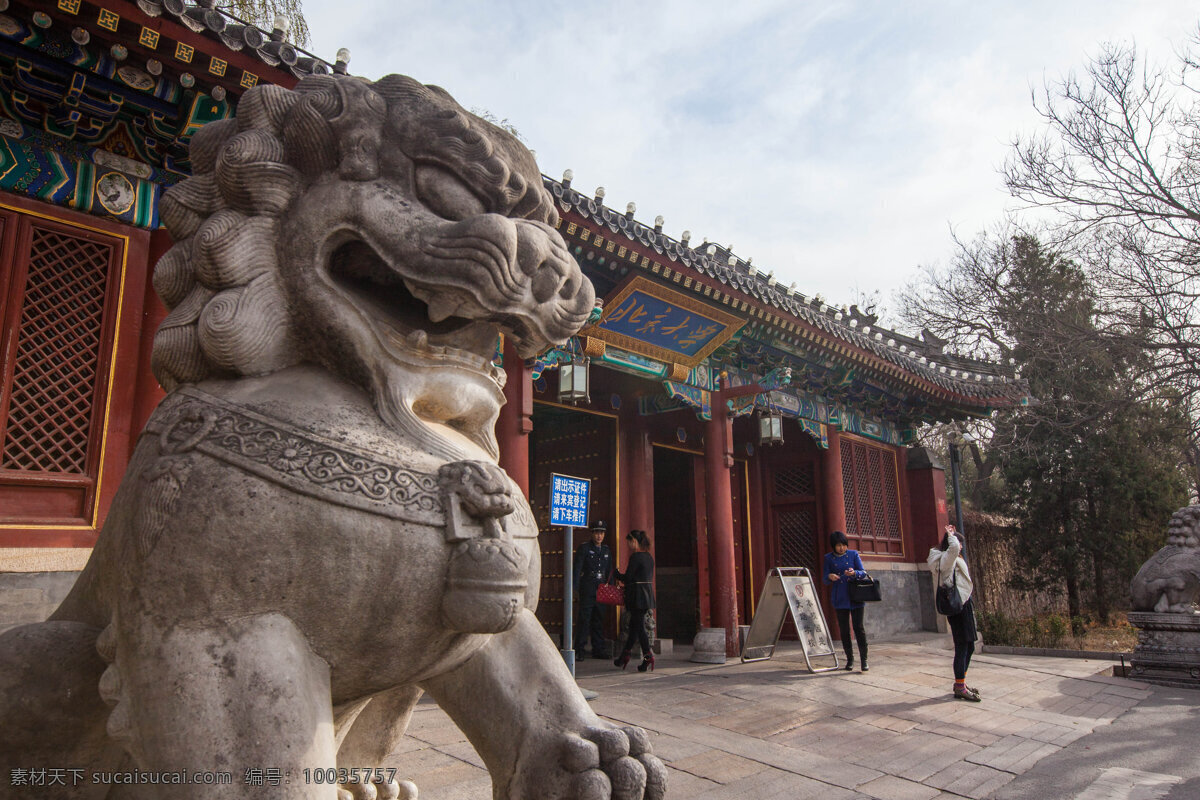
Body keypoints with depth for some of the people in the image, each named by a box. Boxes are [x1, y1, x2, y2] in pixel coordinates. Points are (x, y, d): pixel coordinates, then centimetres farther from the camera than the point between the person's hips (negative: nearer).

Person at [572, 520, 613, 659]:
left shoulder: (606, 550, 15)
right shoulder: (584, 548, -2)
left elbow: (609, 570, 19)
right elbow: (577, 568, -7)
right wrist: (576, 587, -14)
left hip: (601, 589, 5)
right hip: (587, 588, -5)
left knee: (599, 619, 8)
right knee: (584, 619, -7)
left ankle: (599, 650, 15)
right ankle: (579, 650, -1)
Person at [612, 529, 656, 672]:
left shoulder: (635, 557, -15)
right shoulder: (649, 557, 11)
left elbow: (627, 578, -15)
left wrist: (617, 573, 4)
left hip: (637, 596, -9)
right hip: (648, 594, 9)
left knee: (639, 627, -2)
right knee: (633, 625, 13)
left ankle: (648, 657, -1)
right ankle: (624, 657, 16)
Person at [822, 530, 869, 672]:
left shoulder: (853, 554, 3)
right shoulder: (829, 558, 5)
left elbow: (863, 573, -1)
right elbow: (824, 578, 2)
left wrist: (854, 573, -23)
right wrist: (830, 576, -21)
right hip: (840, 598, 1)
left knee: (858, 627, -7)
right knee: (844, 629, 4)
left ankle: (864, 660, 0)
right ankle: (849, 659, 15)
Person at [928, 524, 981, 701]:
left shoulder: (952, 559, 18)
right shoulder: (946, 559, -14)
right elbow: (954, 547, -32)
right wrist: (951, 535, -18)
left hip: (963, 605, 11)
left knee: (968, 646, 15)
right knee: (962, 646, -9)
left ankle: (960, 683, 24)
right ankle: (960, 688, -5)